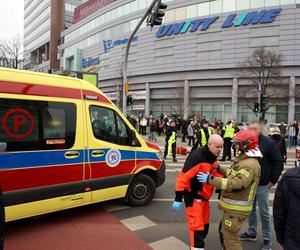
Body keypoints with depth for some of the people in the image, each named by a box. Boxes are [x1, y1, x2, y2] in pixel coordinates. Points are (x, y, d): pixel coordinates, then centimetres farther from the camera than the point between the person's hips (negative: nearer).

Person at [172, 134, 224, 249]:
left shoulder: (213, 158, 4)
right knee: (197, 227, -2)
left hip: (204, 197, 9)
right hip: (193, 197, -9)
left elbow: (216, 176, 17)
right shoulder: (197, 156, -25)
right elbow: (183, 177, -27)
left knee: (204, 225, 20)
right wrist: (178, 199, -26)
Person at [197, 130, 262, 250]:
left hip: (237, 208, -10)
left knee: (229, 236, -2)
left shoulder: (250, 164, -25)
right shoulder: (243, 159, 10)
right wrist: (220, 168, 7)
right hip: (232, 206, 10)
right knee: (224, 231, 24)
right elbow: (234, 173, 23)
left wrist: (210, 179, -33)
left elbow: (235, 185, -33)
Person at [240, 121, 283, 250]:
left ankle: (267, 239, 19)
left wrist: (273, 180, -10)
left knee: (264, 212, 6)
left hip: (262, 184, -5)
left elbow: (279, 162, -10)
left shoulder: (268, 143, -12)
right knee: (251, 209, 17)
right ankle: (251, 232, 32)